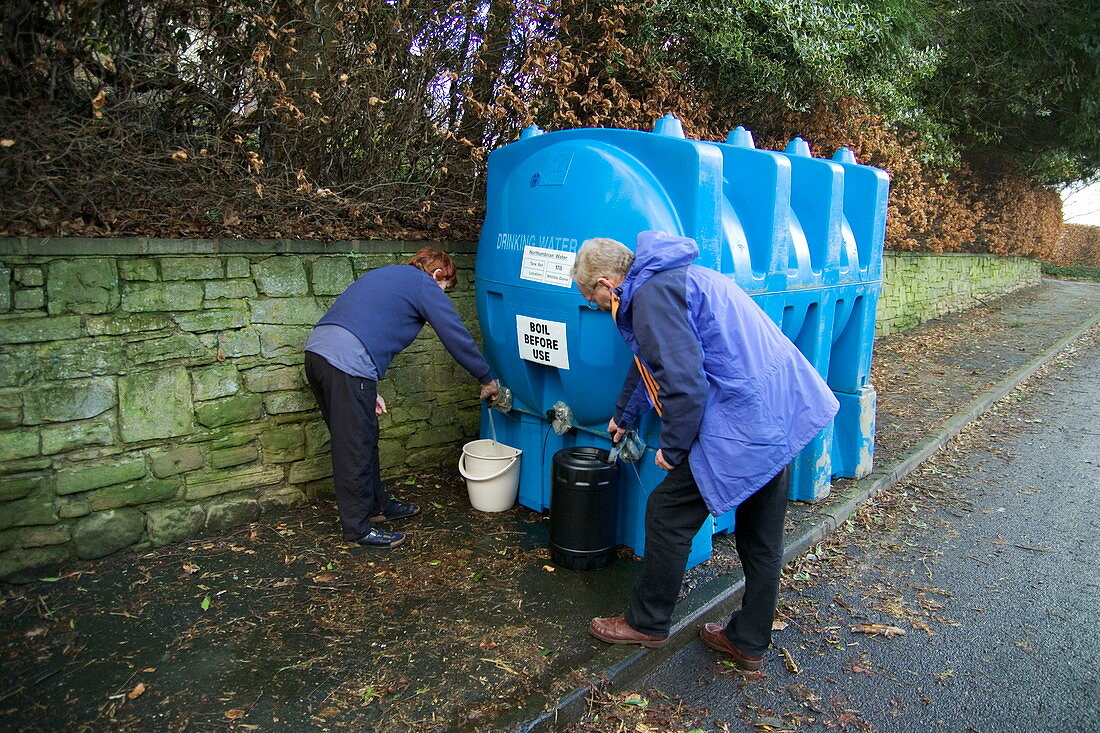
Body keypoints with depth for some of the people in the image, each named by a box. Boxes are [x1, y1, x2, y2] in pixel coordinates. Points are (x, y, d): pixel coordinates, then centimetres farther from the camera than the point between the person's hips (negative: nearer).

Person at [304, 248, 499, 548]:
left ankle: (377, 505, 34)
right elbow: (457, 337, 3)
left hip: (317, 350, 9)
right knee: (355, 448, 1)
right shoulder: (424, 285, 4)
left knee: (363, 441, 20)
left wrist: (369, 391, 26)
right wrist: (487, 380, 16)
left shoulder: (383, 276, 29)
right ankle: (358, 527, 12)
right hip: (347, 364, -9)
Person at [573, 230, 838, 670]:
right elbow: (652, 363, 34)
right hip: (783, 411, 10)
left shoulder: (652, 295, -13)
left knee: (668, 513, 6)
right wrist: (624, 415, 47)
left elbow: (683, 384, -22)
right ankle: (750, 642, 34)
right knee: (762, 536, 18)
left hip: (741, 423, -10)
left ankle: (646, 624, 23)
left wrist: (673, 447, -6)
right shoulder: (669, 279, 20)